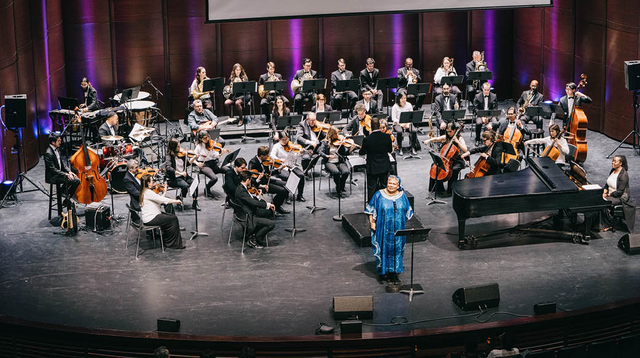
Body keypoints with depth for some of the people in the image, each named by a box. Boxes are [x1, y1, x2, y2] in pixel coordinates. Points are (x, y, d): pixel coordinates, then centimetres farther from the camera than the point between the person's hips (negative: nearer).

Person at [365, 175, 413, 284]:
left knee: (397, 249, 3)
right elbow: (371, 209, 2)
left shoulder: (402, 196, 4)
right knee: (383, 249, 2)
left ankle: (395, 273, 10)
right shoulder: (379, 195, -3)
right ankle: (383, 272, 14)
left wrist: (405, 223, 12)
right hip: (383, 230, -2)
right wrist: (372, 222, -3)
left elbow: (408, 212, 14)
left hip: (398, 230, 2)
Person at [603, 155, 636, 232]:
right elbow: (607, 183, 13)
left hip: (620, 197, -8)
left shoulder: (624, 175, -23)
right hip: (610, 193, 8)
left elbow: (620, 192, -24)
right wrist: (605, 191, -5)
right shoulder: (613, 170, 3)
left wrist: (608, 195, -18)